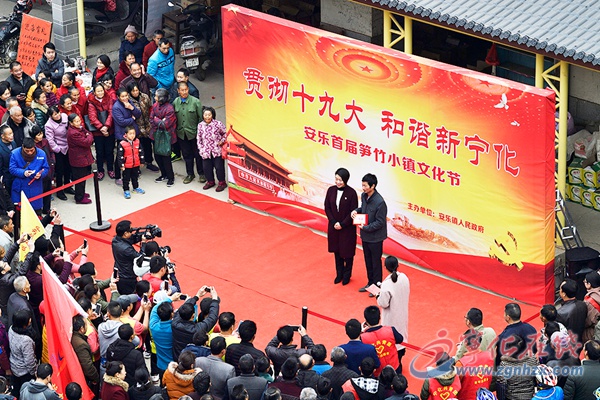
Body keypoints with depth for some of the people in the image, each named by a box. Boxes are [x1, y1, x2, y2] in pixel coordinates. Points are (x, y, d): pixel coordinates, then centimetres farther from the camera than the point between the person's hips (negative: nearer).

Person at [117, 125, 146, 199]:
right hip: (127, 165, -4)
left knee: (135, 177, 21)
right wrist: (121, 165, -14)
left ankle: (136, 187, 38)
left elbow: (141, 152, 7)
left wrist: (142, 161, 9)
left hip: (136, 164, 4)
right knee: (126, 178, 6)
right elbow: (120, 155, -14)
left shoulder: (137, 142, -3)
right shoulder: (122, 144, -18)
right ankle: (126, 190, 17)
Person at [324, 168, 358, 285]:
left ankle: (347, 275, 23)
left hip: (347, 228, -4)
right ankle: (339, 274, 27)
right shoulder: (331, 190, -3)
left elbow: (353, 212, -12)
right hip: (334, 226, 4)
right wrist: (334, 222, -9)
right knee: (337, 251, 13)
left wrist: (342, 224, -15)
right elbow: (327, 208, 2)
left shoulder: (351, 193, -14)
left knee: (347, 252, 7)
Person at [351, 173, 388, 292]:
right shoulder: (364, 196, -2)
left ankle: (377, 286, 20)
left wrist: (365, 227, -22)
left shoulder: (379, 202, -25)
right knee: (368, 260, 20)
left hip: (375, 237, -8)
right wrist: (356, 211, -3)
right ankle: (370, 283, 35)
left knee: (376, 262, 7)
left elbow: (380, 222, -21)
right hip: (365, 236, 8)